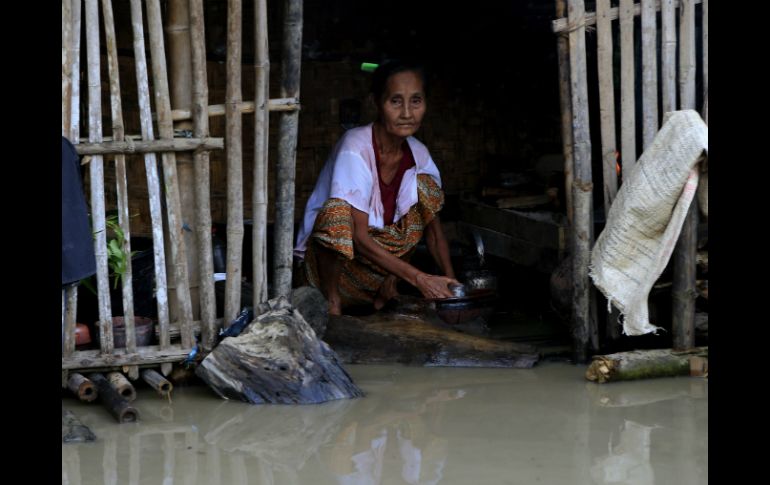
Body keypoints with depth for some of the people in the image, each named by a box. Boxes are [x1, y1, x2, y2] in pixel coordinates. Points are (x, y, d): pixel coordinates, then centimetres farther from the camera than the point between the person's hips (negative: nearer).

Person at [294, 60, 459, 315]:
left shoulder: (417, 153, -5)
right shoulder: (356, 148, -25)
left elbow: (433, 227, 2)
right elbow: (359, 237, -28)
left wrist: (450, 281, -15)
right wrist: (419, 279, -31)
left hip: (381, 251, 6)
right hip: (327, 254, -6)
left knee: (424, 185, -10)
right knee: (337, 211, -35)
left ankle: (387, 288, -1)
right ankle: (332, 299, -13)